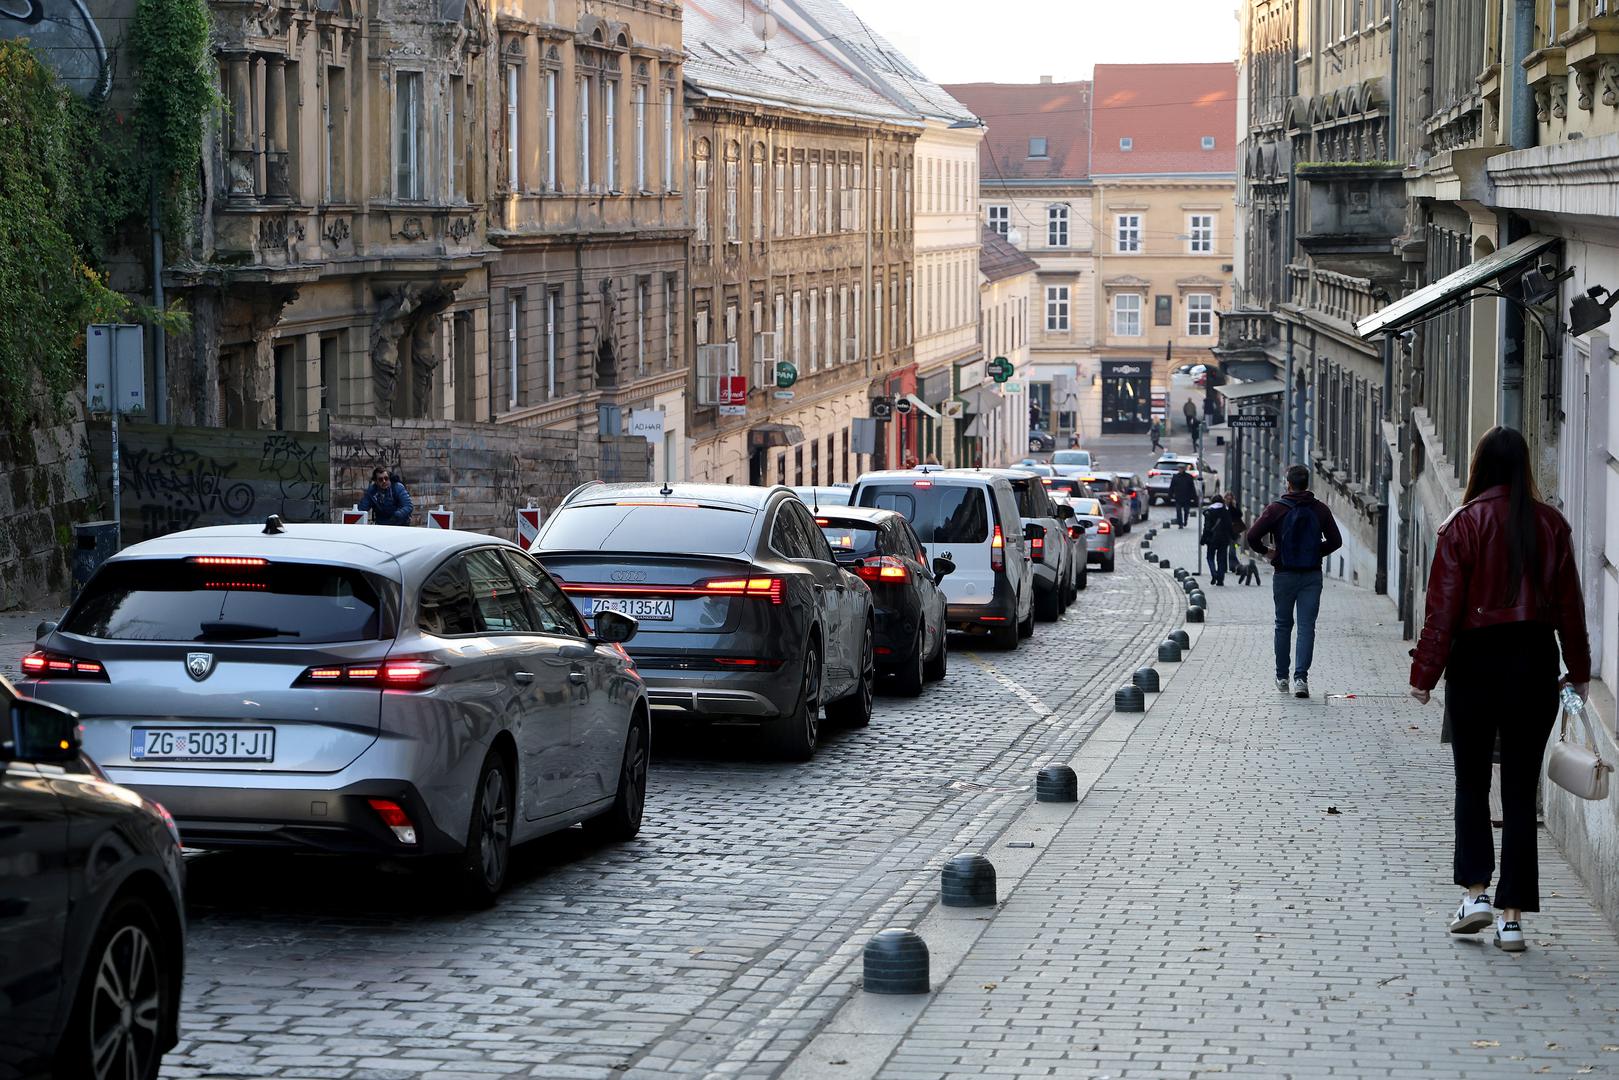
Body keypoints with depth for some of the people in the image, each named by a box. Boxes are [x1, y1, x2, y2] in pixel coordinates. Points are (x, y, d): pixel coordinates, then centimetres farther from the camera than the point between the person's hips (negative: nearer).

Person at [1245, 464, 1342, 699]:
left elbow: (1253, 535, -14)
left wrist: (1265, 552, 3)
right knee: (1306, 626, -2)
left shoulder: (1277, 509, -6)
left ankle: (1282, 677, 21)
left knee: (1283, 625, 14)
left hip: (1284, 575, -1)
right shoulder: (1320, 510, 1)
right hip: (1312, 576, 1)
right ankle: (1301, 677, -15)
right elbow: (1335, 541, 4)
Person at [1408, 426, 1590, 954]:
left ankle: (1476, 891, 2)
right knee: (1521, 790, 5)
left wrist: (1425, 673, -4)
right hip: (1535, 662, 2)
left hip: (1476, 661, -2)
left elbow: (1443, 607, -9)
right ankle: (1512, 915, 3)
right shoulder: (1550, 525, 0)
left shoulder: (1463, 524, -8)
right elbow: (1570, 602, 5)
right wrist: (1579, 670, 14)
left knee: (1471, 782, 13)